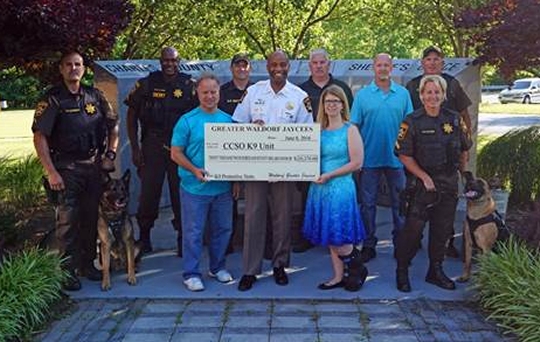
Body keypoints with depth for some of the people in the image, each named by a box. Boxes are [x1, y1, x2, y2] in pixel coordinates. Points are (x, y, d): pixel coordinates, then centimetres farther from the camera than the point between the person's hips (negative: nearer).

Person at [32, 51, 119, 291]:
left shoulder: (94, 96, 8)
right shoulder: (52, 99, -6)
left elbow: (113, 126, 17)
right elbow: (39, 136, -11)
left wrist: (110, 155, 7)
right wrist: (51, 172, -16)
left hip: (93, 166, 5)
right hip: (66, 168, -4)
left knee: (91, 218, 11)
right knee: (67, 221, -2)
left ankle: (87, 264, 26)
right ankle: (68, 271, 8)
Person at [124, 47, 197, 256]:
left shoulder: (189, 85, 3)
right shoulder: (146, 84, 3)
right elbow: (132, 116, 7)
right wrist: (135, 148, 1)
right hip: (152, 148, 0)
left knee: (182, 194, 3)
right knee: (149, 193, 2)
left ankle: (184, 239, 15)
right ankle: (144, 236, 21)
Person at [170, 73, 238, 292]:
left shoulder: (228, 120, 7)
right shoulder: (187, 121, -5)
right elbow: (176, 153, -5)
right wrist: (195, 170, -19)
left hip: (222, 187, 4)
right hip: (195, 188, -4)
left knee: (223, 229, 13)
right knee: (194, 231, 2)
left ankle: (218, 267, 31)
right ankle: (191, 274, 15)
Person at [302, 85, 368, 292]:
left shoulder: (350, 130, -4)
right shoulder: (318, 131, 10)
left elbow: (357, 163, -10)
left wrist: (329, 175, -13)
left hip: (340, 187, -5)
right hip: (320, 188, 5)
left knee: (339, 237, -5)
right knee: (329, 238, 9)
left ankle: (357, 269, 19)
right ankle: (339, 276, 20)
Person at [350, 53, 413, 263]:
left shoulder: (403, 94, 5)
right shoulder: (362, 94, 2)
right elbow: (354, 125, 0)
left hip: (396, 157, 1)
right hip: (369, 157, 0)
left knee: (400, 203, 9)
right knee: (368, 203, 6)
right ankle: (369, 244, 16)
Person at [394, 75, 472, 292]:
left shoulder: (455, 120, 5)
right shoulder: (412, 122, -6)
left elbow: (463, 150, 15)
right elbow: (404, 156, -8)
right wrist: (425, 177, -13)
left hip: (449, 184, 4)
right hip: (420, 183, -4)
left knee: (443, 229, 11)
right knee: (414, 228, -5)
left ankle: (436, 270, 26)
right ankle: (402, 270, 10)